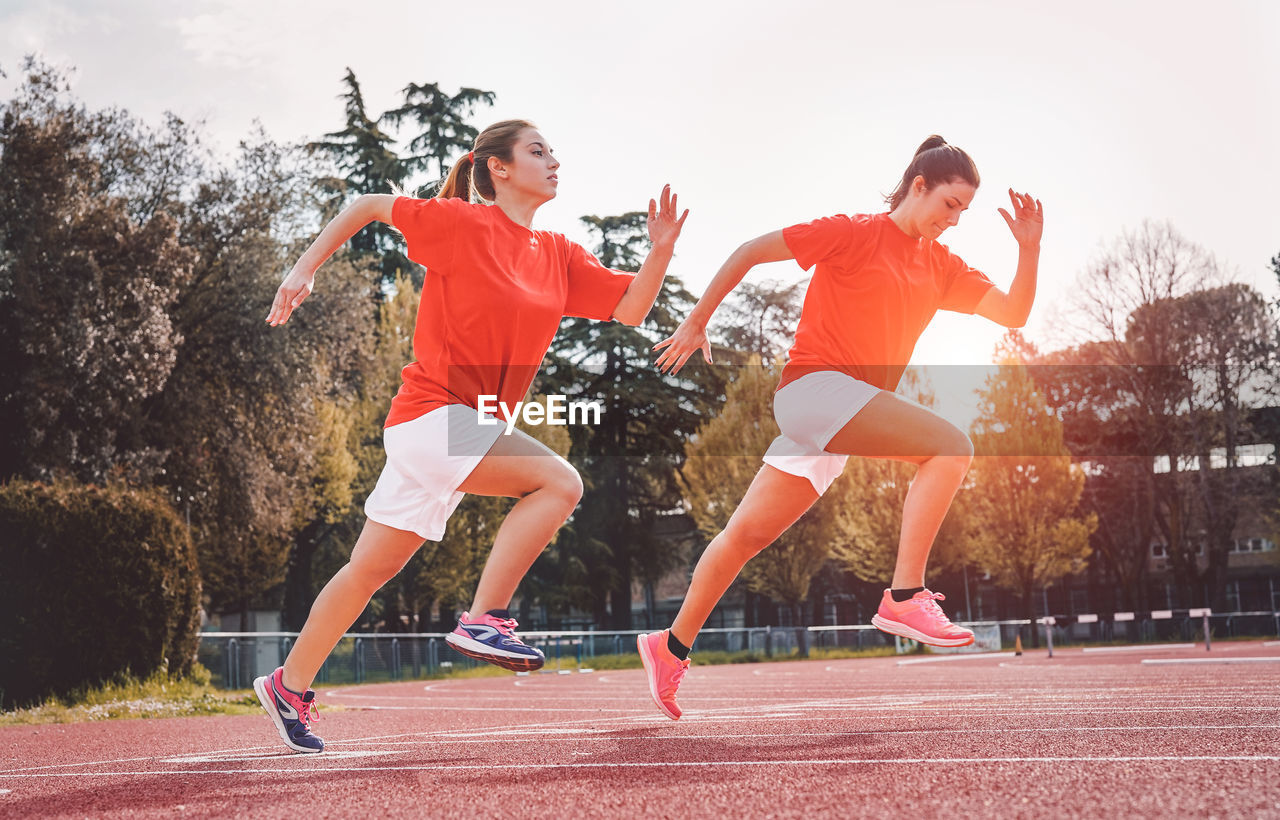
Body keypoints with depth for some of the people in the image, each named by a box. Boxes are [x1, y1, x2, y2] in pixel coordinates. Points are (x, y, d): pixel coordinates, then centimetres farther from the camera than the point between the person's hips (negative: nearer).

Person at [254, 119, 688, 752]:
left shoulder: (560, 257, 10)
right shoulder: (461, 223, -8)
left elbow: (629, 308, 8)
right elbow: (368, 205, 2)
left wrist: (661, 249, -7)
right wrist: (305, 269, -2)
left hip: (475, 427, 7)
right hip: (432, 410, -7)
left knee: (371, 569, 13)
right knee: (558, 481, -23)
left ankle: (288, 687, 25)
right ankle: (483, 619, -16)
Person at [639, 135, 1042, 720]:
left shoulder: (941, 266, 15)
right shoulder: (857, 234, -5)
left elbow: (1013, 313, 10)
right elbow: (751, 251, -2)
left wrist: (1029, 247, -5)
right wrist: (695, 322, -1)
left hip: (845, 416, 7)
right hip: (814, 383, -7)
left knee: (748, 532, 11)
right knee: (950, 445, -22)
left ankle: (671, 646, 21)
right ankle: (904, 598, -24)